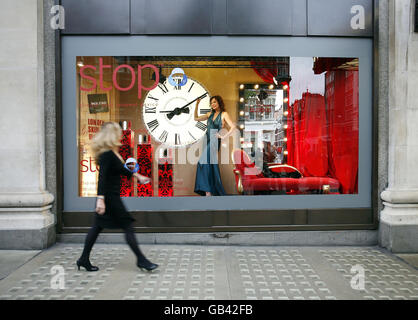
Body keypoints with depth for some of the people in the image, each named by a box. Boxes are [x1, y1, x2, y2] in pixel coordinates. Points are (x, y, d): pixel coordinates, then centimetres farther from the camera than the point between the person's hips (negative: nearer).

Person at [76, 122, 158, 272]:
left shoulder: (112, 153, 11)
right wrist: (101, 199, -32)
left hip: (111, 196, 10)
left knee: (98, 226, 15)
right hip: (110, 196, -10)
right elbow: (102, 176, -26)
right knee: (128, 227, -2)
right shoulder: (107, 154, -19)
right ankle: (141, 260, 7)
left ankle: (84, 259, 26)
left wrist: (137, 176, 31)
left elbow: (121, 169, 24)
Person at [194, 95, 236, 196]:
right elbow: (196, 118, 17)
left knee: (205, 162, -17)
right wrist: (197, 105, 11)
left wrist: (223, 137, -10)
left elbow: (233, 127, -11)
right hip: (208, 140, 6)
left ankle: (208, 192, -15)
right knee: (211, 164, 7)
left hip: (215, 141, -6)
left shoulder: (224, 114, -2)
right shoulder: (210, 114, 14)